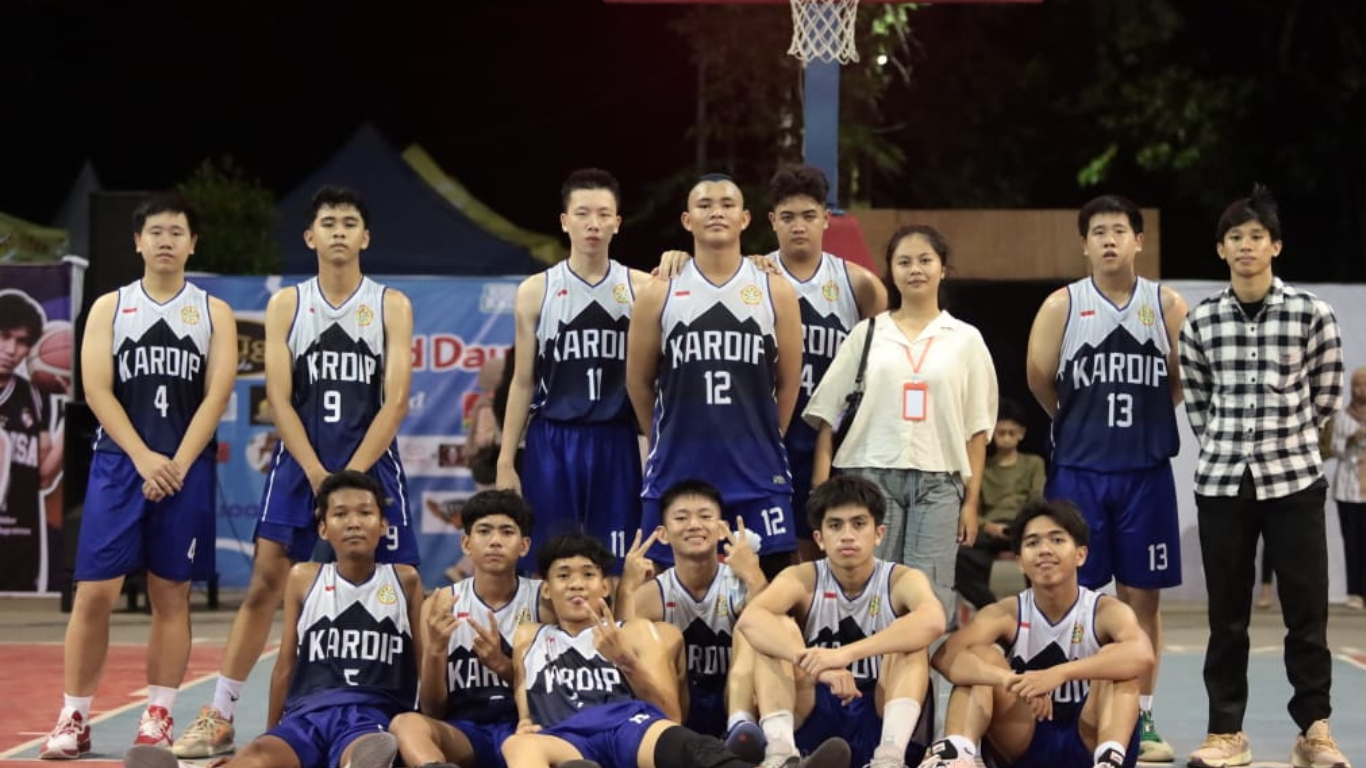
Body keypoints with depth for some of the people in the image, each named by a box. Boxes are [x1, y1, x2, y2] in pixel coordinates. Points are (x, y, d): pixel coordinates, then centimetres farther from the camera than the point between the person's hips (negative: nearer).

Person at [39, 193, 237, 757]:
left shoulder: (214, 313, 7)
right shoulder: (109, 307, 7)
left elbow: (216, 395, -1)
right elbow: (96, 389, -2)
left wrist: (177, 465, -12)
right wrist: (143, 458, -13)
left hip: (186, 468, 0)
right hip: (119, 462, 0)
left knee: (171, 595, 2)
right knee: (94, 592, -5)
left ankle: (158, 718, 8)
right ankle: (73, 719, 2)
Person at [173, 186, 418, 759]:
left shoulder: (391, 306, 2)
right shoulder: (286, 304, 5)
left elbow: (395, 400, -5)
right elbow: (279, 397, -2)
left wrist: (352, 474, -14)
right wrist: (316, 473, -13)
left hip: (371, 463, -1)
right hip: (299, 463, 1)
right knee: (264, 585, -2)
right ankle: (219, 718, 3)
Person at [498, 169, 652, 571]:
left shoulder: (641, 288, 5)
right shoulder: (536, 291, 4)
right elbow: (523, 383, 5)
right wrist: (505, 461, 1)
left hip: (617, 443, 1)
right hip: (552, 443, 0)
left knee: (615, 568, 1)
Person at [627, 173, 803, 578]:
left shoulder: (776, 292, 3)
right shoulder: (658, 294, 2)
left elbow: (788, 382, 9)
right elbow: (639, 382, 10)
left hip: (757, 470, 0)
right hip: (677, 468, 0)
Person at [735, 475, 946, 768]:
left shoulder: (902, 580, -5)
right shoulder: (802, 580, -3)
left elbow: (933, 621, -31)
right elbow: (750, 619, -26)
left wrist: (846, 653, -41)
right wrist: (812, 660, -42)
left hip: (882, 721, -1)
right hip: (812, 722, 1)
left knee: (910, 639, -22)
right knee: (777, 630, -17)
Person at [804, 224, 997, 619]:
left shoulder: (965, 339, 9)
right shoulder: (867, 334, 9)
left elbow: (976, 430, 8)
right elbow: (827, 414, 7)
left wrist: (971, 501, 2)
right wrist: (822, 488, -1)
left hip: (938, 482, 0)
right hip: (871, 477, 0)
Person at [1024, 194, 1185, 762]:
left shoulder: (1167, 305, 2)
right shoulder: (1062, 305, 0)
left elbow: (1184, 381, 6)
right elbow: (1039, 378, 2)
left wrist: (1142, 419, 9)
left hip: (1146, 471, 1)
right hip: (1078, 470, -1)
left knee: (1143, 597, 5)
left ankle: (1141, 717, 12)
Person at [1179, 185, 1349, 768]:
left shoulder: (1310, 313, -3)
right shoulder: (1200, 320, 2)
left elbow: (1326, 394, 7)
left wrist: (1286, 437, 10)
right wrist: (1226, 442, 10)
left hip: (1294, 476, -1)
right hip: (1222, 478, 1)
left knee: (1306, 608, 0)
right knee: (1227, 612, 6)